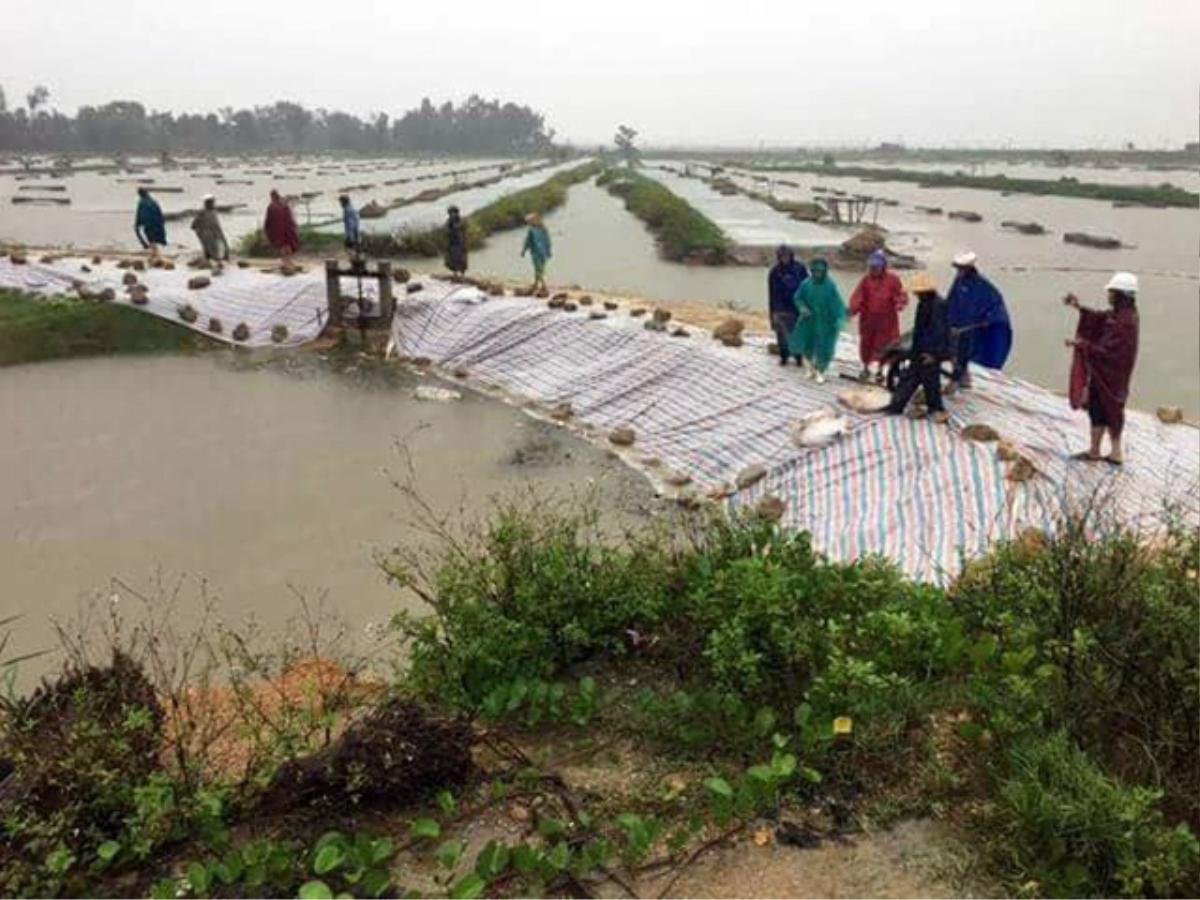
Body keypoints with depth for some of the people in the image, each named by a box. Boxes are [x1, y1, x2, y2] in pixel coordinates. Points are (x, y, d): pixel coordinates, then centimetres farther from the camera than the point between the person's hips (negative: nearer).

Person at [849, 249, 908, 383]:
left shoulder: (892, 280, -4)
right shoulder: (865, 280, -1)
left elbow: (901, 295, -5)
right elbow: (857, 296, -6)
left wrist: (899, 304, -26)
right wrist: (854, 308, -24)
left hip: (886, 319, -1)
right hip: (867, 318, 2)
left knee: (883, 345, 5)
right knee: (866, 344, 11)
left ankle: (879, 371, 22)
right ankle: (866, 369, 30)